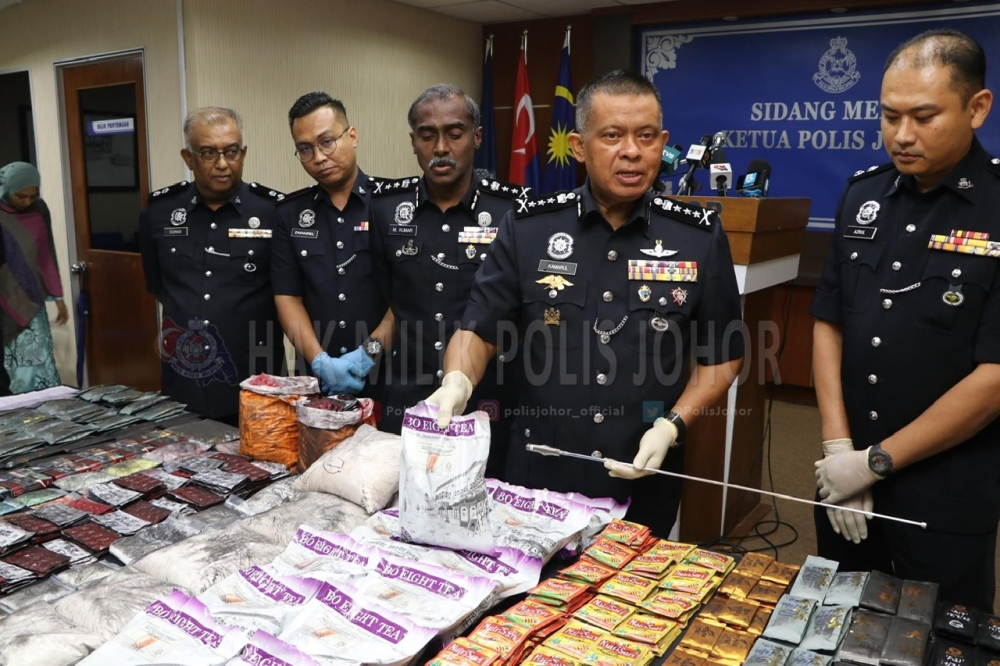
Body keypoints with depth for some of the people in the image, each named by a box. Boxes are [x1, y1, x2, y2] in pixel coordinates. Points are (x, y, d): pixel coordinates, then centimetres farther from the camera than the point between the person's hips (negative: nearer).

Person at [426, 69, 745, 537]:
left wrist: (672, 425, -11)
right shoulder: (528, 228, -5)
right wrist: (458, 382, -21)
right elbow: (479, 330, -1)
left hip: (644, 483, 0)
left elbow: (722, 355, 2)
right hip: (537, 475, 1)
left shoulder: (700, 236, -5)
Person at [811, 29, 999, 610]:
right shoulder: (864, 196, 1)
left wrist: (877, 461, -14)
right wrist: (838, 446, -6)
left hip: (948, 498, -4)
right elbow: (829, 323, 3)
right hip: (845, 477, 5)